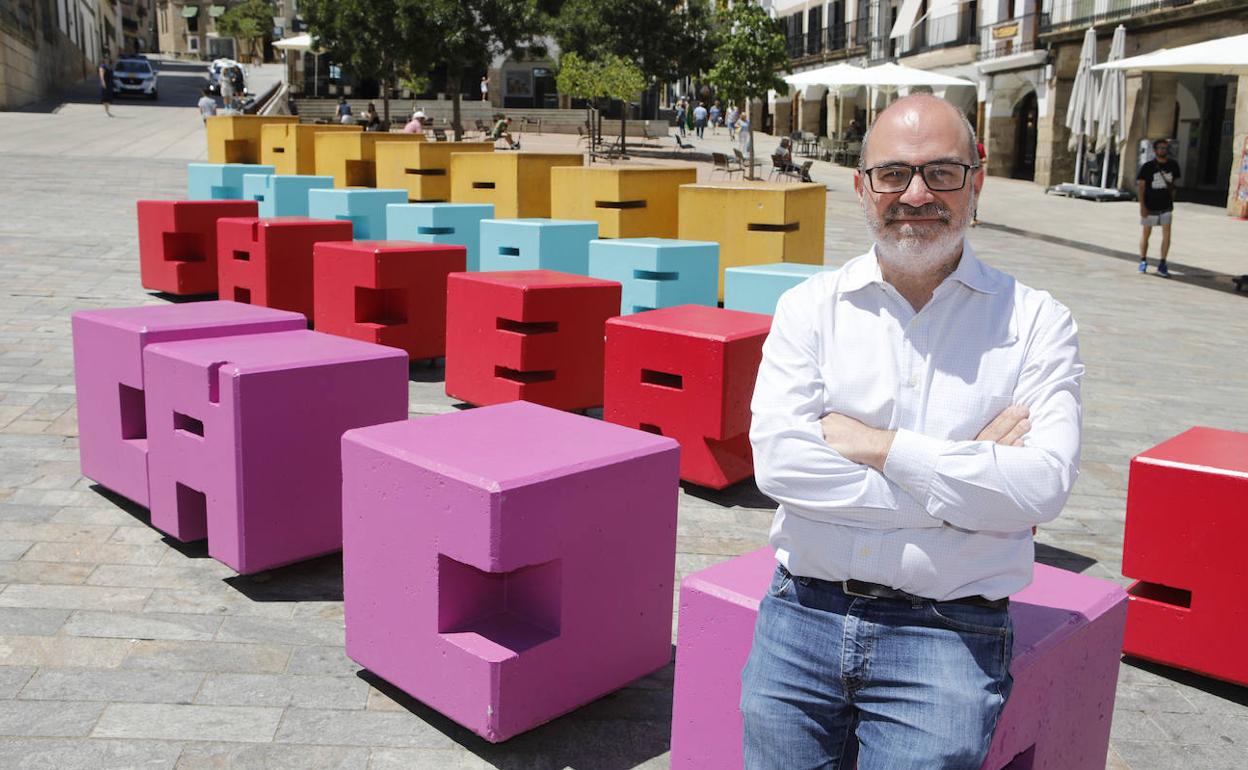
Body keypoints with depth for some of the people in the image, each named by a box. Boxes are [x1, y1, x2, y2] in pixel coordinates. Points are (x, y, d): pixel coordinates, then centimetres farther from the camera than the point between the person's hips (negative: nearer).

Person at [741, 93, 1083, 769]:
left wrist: (874, 444, -13)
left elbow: (1042, 486, -12)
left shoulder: (1034, 322, 2)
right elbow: (778, 461, -11)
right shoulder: (810, 307, 3)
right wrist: (964, 478, -11)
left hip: (948, 637, -1)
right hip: (802, 618, 2)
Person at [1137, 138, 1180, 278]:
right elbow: (1141, 186, -7)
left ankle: (1162, 265, -4)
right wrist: (1142, 206, -14)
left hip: (1166, 206, 2)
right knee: (1146, 233, 10)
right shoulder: (1147, 167, -7)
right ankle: (1143, 261, 26)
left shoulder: (1173, 165, 2)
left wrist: (1171, 200, 11)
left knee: (1166, 234, -9)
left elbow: (1172, 183, 13)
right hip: (1150, 206, -2)